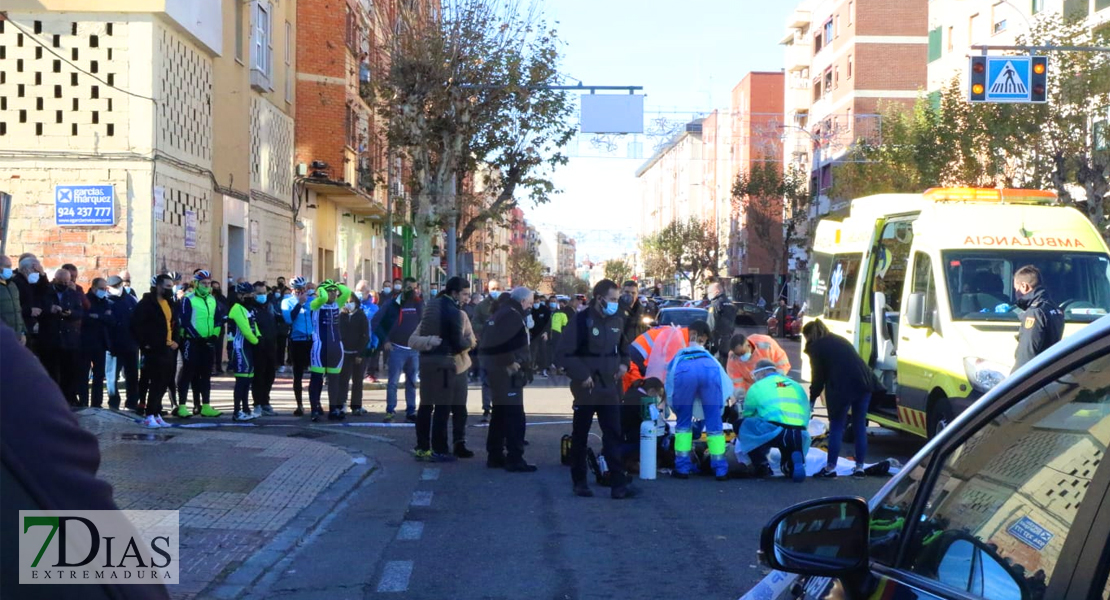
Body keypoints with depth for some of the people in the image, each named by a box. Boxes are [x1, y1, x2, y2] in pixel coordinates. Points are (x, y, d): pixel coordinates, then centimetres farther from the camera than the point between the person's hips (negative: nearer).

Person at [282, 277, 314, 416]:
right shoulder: (287, 302, 3)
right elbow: (288, 319, -14)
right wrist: (299, 303, -15)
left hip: (312, 340, 1)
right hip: (297, 342, -1)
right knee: (298, 374, 4)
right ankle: (300, 405, 12)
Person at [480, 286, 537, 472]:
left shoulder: (504, 313, 16)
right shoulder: (512, 315, -16)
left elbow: (491, 340, 17)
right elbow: (500, 342, -30)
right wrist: (510, 362, -21)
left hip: (498, 370, 11)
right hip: (507, 373, -11)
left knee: (500, 414, 17)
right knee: (515, 416, -8)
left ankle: (495, 456, 23)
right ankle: (515, 459, -7)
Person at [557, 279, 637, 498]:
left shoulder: (617, 321, 7)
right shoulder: (581, 320, -10)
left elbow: (623, 349, 23)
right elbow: (565, 353, -11)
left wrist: (624, 364, 4)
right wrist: (581, 375, -17)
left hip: (610, 388, 4)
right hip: (586, 387, -4)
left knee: (613, 435, -2)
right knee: (580, 435, 7)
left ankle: (619, 484, -4)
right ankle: (579, 481, 18)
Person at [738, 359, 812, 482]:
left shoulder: (757, 387, 17)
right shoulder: (797, 386, 28)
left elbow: (747, 416, 27)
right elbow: (806, 414, 28)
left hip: (772, 431, -4)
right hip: (800, 435, 4)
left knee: (744, 425, 19)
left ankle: (761, 465, 7)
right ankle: (792, 464, 1)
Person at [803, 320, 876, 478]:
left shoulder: (816, 347, 6)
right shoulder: (839, 340, 27)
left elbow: (818, 376, 5)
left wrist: (812, 399, 17)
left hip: (843, 387, -6)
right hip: (864, 382, 6)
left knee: (836, 426, 3)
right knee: (860, 425, 13)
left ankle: (831, 468, 4)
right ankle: (859, 467, 16)